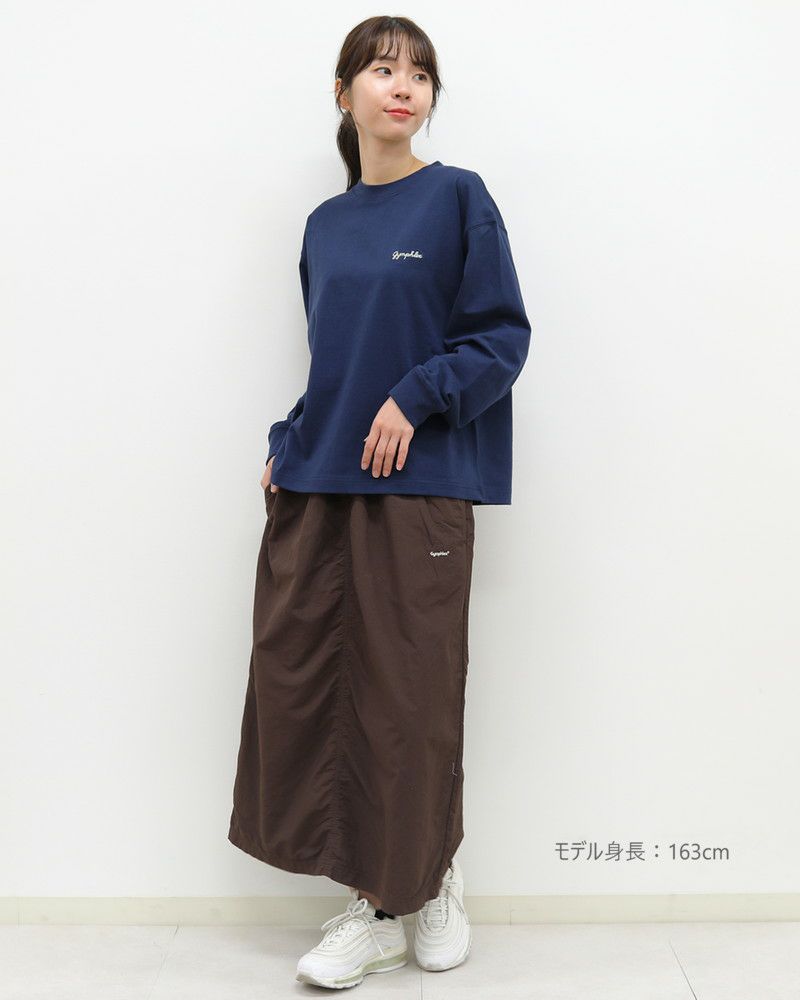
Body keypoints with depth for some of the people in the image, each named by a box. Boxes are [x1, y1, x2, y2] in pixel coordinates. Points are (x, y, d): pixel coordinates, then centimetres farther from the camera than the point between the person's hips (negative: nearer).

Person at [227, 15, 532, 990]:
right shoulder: (326, 224, 15)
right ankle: (375, 904, 17)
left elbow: (503, 335, -3)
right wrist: (287, 444, 6)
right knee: (295, 679, 3)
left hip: (417, 484, -5)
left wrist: (416, 399, -16)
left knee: (410, 696, 0)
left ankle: (431, 877, 26)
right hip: (317, 482, 5)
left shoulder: (458, 198, 1)